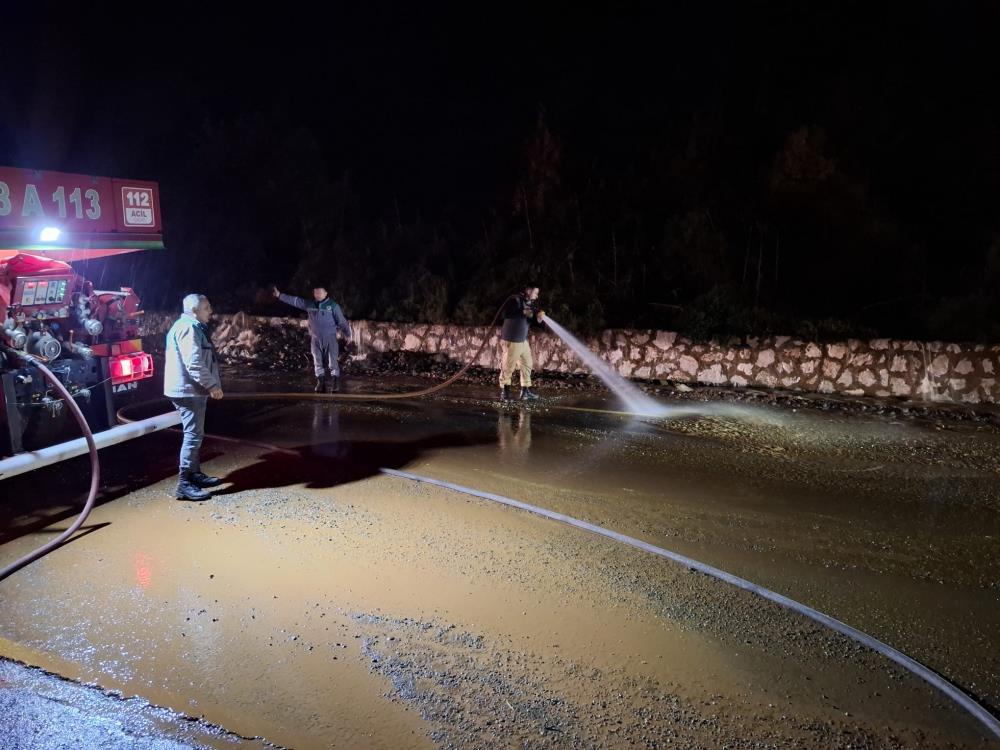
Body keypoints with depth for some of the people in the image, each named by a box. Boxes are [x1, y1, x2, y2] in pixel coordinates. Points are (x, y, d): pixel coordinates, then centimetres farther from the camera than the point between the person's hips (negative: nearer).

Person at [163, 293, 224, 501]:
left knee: (194, 435, 17)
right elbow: (194, 363, -25)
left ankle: (195, 474, 26)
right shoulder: (188, 328, -16)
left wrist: (209, 385, 23)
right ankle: (185, 484, -10)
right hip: (189, 390, -11)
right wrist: (212, 385, -22)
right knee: (193, 435, -11)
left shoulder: (192, 327, 19)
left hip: (192, 390, 11)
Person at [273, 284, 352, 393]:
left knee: (332, 362, -4)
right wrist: (279, 295, 7)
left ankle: (335, 383, 6)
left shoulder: (333, 306, -6)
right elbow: (294, 300, 9)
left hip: (330, 338, -4)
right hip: (315, 339, 4)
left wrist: (347, 334, -4)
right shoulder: (309, 305, 5)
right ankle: (321, 384, 16)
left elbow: (342, 321, -4)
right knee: (318, 363, 7)